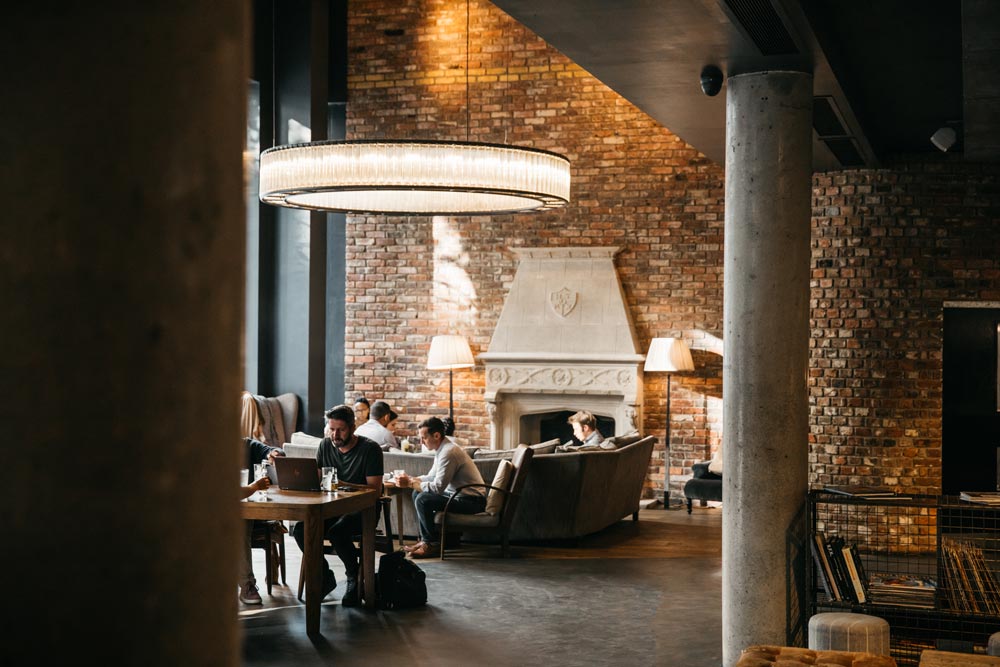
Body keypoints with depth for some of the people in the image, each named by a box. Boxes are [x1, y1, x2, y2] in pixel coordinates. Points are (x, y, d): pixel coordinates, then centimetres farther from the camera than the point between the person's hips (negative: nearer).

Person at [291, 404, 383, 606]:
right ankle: (325, 577, -1)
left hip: (362, 509, -5)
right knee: (300, 530, -21)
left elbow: (375, 489, -17)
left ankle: (356, 578, -8)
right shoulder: (325, 445, 7)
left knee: (337, 532, -35)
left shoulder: (369, 449, -11)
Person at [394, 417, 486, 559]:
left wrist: (410, 483, -16)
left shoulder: (448, 452, -22)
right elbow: (431, 477, 19)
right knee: (417, 494, 13)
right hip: (459, 495, 11)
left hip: (471, 501, -11)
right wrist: (411, 479, 1)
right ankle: (426, 540, 11)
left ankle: (434, 543, -7)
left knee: (423, 500, -22)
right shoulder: (442, 450, 11)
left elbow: (438, 487, -26)